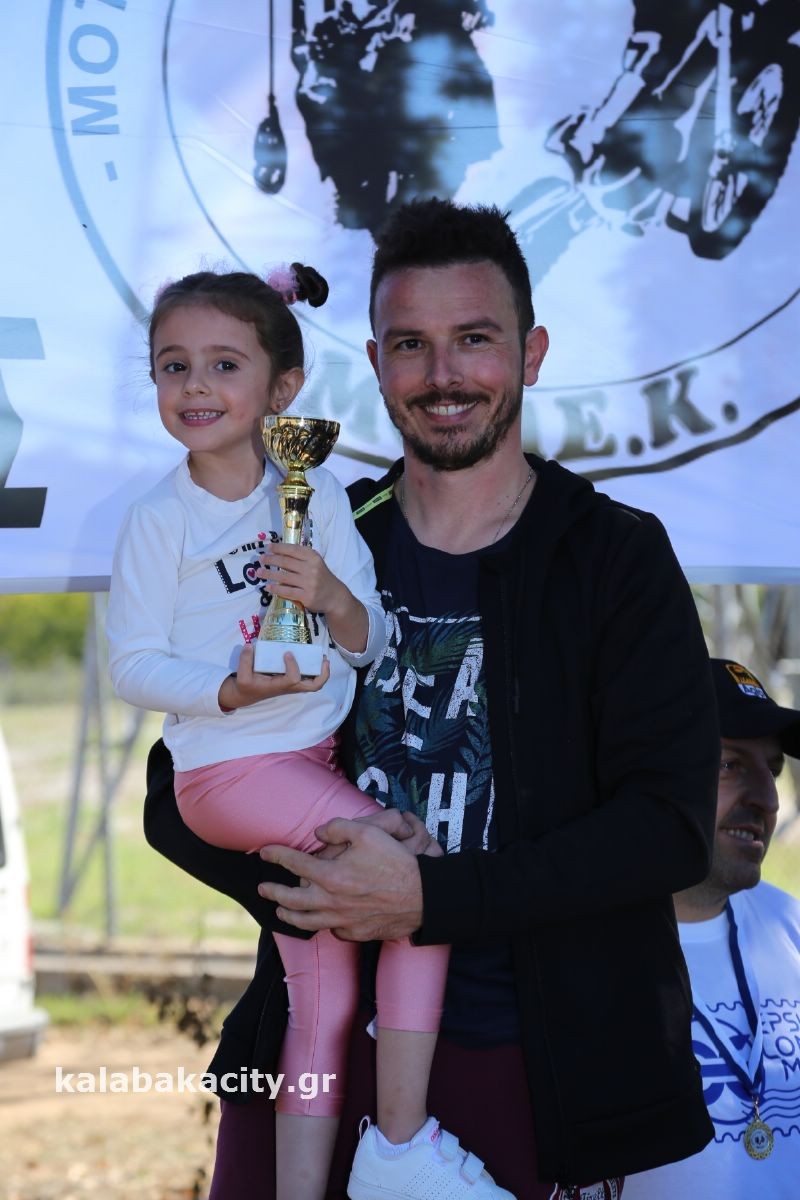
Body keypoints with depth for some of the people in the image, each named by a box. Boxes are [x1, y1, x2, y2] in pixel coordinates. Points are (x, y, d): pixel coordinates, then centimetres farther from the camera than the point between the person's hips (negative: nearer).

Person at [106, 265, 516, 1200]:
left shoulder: (317, 494, 4)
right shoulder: (159, 521, -8)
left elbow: (373, 641, 3)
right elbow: (131, 665, -8)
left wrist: (332, 597, -19)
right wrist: (234, 690, -23)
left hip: (322, 758, 6)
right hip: (228, 767, -5)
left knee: (326, 988, 6)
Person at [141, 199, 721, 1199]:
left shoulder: (617, 558, -2)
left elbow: (671, 826, -11)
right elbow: (178, 794, 6)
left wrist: (429, 898, -20)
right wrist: (307, 888, -15)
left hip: (533, 1072, -2)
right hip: (318, 1046, 3)